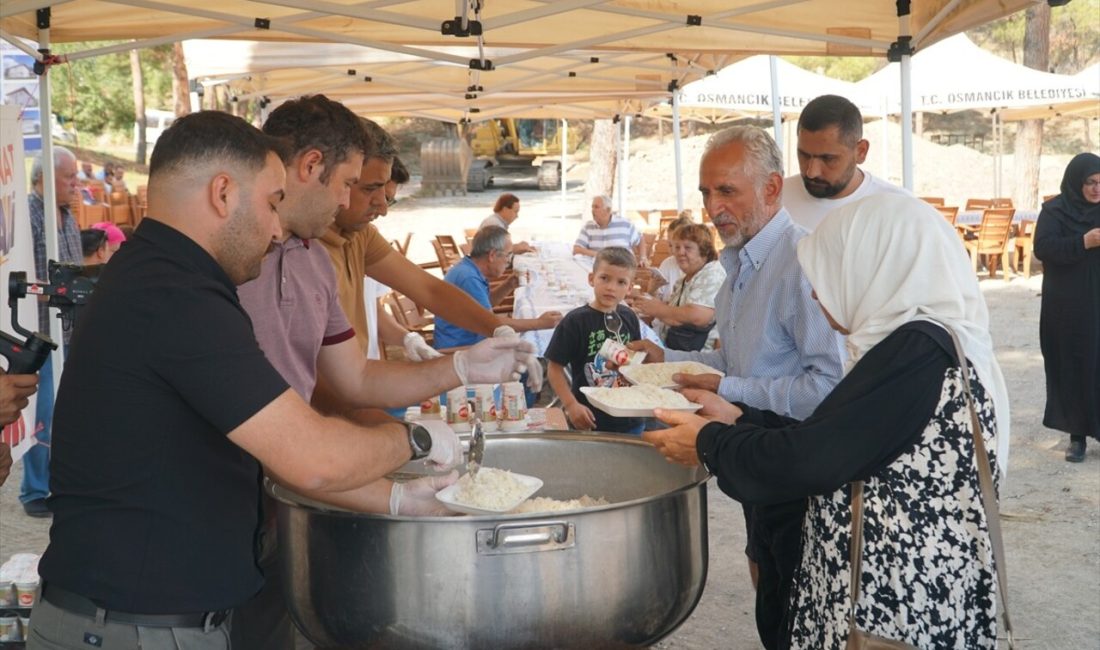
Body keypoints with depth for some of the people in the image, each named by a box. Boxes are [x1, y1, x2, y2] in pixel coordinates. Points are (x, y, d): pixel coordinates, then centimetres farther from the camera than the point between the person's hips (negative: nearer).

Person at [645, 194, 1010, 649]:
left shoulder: (919, 350, -21)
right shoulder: (918, 343, 8)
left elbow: (807, 458, -22)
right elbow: (832, 443, 11)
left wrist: (710, 443, -7)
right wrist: (738, 419, 10)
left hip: (900, 604, -9)